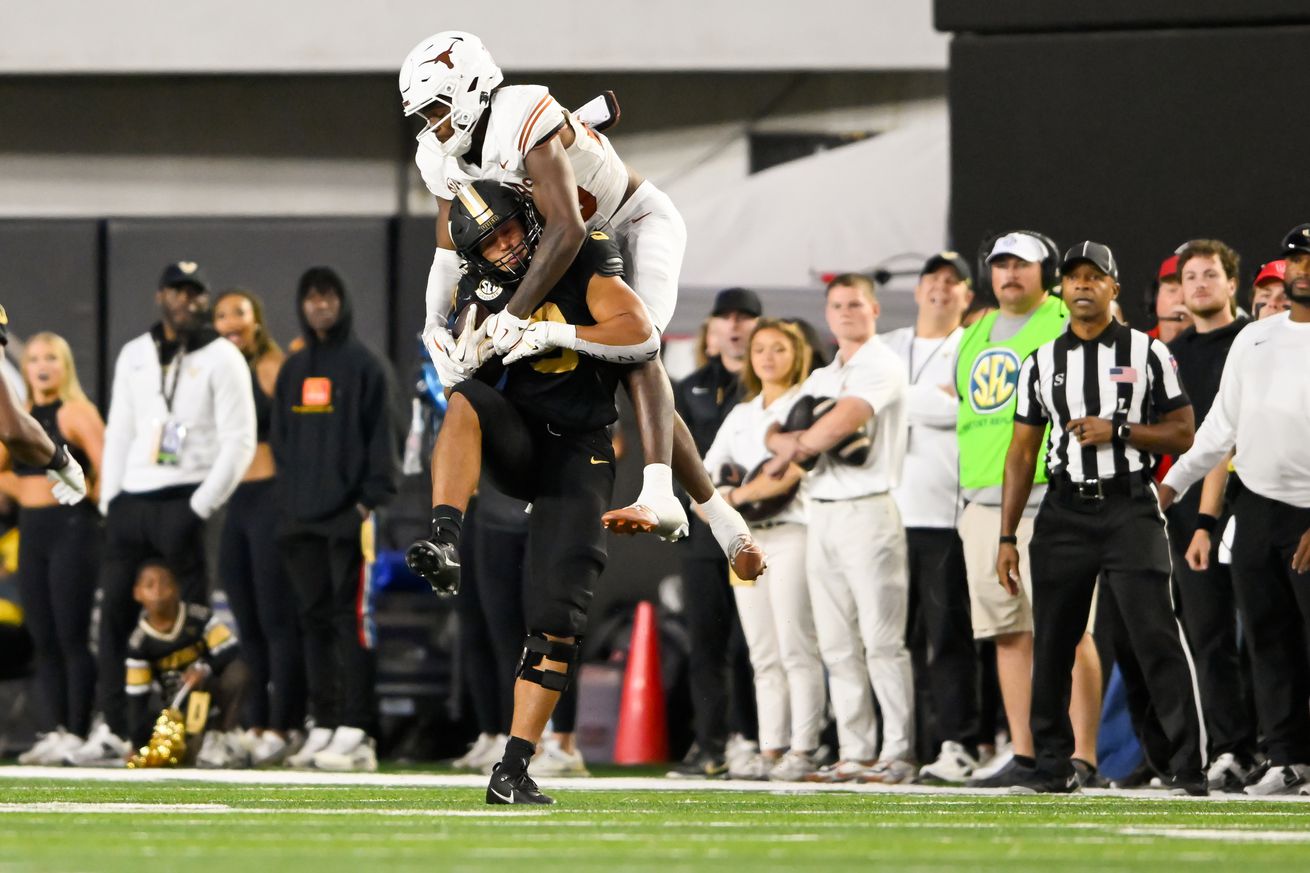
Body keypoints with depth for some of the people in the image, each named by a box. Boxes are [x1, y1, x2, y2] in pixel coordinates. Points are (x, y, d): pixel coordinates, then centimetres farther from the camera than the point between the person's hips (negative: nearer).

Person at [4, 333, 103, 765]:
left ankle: (76, 734, -5)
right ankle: (50, 732, 8)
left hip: (71, 526, -7)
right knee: (42, 639, 6)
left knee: (72, 636, -7)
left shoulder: (78, 414, -5)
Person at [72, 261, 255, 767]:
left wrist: (201, 507, -13)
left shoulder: (221, 358, -1)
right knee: (114, 608, 1)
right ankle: (112, 729, 4)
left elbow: (239, 441, -6)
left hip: (184, 500, -5)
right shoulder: (134, 356, 16)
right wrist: (109, 501, 9)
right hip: (131, 499, 5)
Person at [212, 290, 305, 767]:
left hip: (270, 498, -7)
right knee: (246, 622, 10)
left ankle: (281, 728, -6)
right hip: (228, 503, 7)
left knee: (276, 620, -7)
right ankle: (254, 724, 15)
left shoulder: (273, 370, -5)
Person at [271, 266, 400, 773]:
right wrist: (286, 499, 8)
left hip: (349, 516, -6)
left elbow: (381, 437, -4)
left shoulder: (364, 365, 0)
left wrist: (373, 499, -12)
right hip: (300, 517, 6)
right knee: (315, 620, 6)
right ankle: (324, 727, 9)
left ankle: (356, 733, -12)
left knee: (351, 618, -9)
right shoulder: (293, 371, 18)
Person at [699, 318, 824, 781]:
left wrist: (738, 495, -8)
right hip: (745, 539, 7)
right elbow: (705, 474, 18)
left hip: (791, 531, -7)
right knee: (763, 653, 5)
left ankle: (803, 750, -11)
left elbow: (794, 470, -13)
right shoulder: (740, 415, 20)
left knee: (796, 648, -10)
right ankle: (771, 749, 5)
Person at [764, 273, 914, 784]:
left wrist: (793, 448, 0)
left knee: (882, 641, -11)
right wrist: (790, 441, -9)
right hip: (822, 512, 8)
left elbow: (843, 422, -16)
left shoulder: (883, 368, -5)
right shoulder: (822, 378, 21)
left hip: (867, 508, -8)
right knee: (838, 646, 6)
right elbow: (774, 435, 15)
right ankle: (855, 753, 9)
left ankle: (897, 754, -11)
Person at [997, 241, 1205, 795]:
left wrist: (1118, 430, -12)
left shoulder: (1147, 353, 5)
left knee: (1156, 637, -10)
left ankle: (1188, 767, -10)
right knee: (1051, 643, 3)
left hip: (1129, 510, -3)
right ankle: (1051, 764, 14)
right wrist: (1007, 537, 6)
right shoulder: (1041, 364, 12)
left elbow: (1182, 435, 3)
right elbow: (1022, 453, 11)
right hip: (1064, 514, 3)